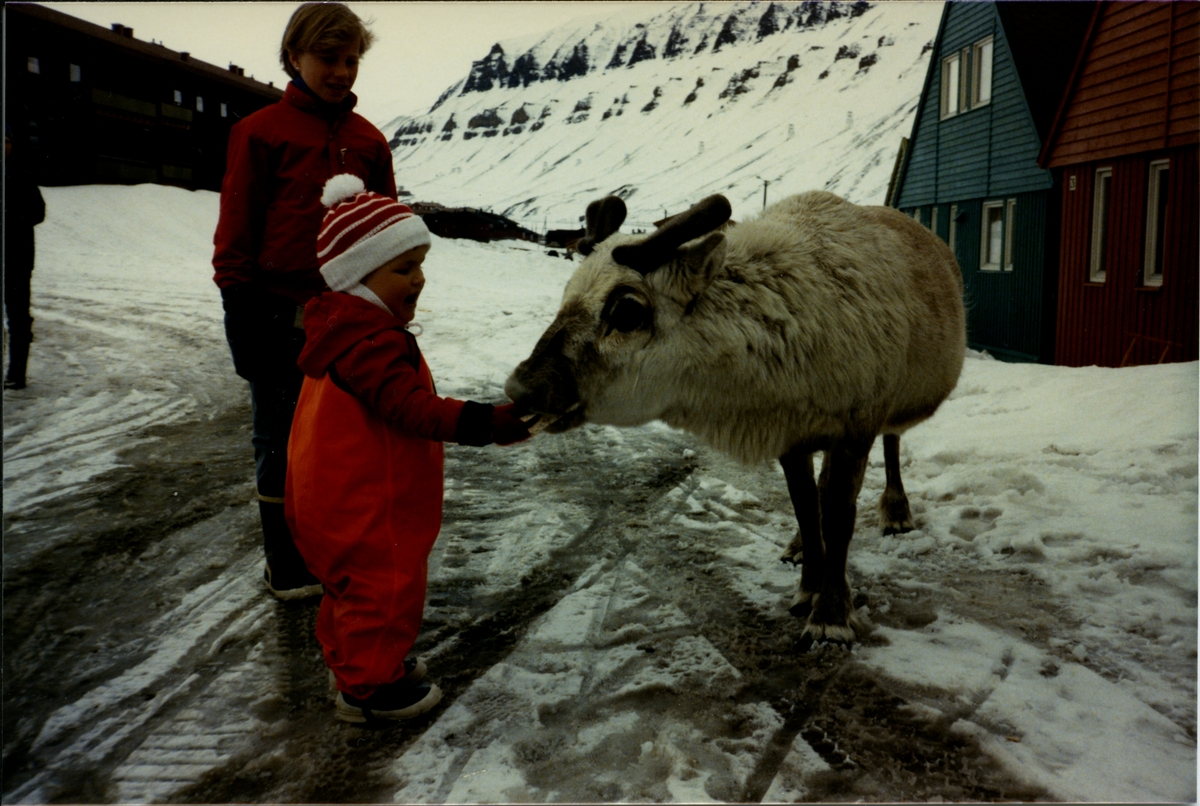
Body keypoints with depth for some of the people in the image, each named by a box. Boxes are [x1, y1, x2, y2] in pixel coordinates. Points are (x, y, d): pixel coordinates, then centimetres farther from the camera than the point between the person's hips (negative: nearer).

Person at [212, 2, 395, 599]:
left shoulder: (369, 141, 9)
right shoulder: (261, 132, -1)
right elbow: (235, 232, -2)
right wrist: (240, 316, -6)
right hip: (282, 319, -3)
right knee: (282, 443, 8)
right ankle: (287, 566, 24)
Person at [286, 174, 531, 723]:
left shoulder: (345, 328, 6)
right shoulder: (372, 342, -28)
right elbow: (414, 409, -36)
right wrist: (496, 424, -41)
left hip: (339, 500, 11)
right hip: (366, 507, -11)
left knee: (355, 585, 25)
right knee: (385, 586, 6)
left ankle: (355, 660, 44)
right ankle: (369, 687, 22)